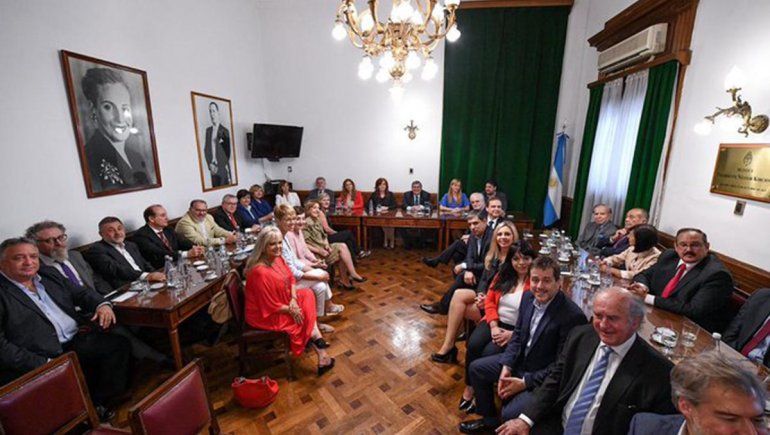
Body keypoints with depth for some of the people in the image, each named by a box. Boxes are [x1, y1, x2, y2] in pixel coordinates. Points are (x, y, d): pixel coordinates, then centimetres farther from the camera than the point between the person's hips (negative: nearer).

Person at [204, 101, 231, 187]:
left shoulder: (224, 131, -2)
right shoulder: (208, 130, 14)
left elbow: (228, 151, -4)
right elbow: (206, 149, 13)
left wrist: (224, 166, -10)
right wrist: (210, 164, -1)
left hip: (223, 167, -4)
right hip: (213, 168, 5)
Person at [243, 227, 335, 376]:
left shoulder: (278, 258, -8)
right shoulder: (260, 272, -33)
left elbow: (290, 278, 3)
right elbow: (270, 306, -26)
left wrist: (294, 300, -12)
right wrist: (291, 310, -13)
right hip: (264, 315, -8)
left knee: (307, 294, 1)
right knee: (304, 317, -4)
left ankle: (315, 337, -1)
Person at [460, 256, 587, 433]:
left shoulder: (573, 315, -27)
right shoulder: (528, 297, -6)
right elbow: (518, 336, 4)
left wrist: (525, 382, -19)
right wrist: (506, 366, -8)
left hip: (544, 376, -7)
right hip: (519, 360, 7)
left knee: (510, 414, -21)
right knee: (476, 368, 9)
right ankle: (489, 419, 29)